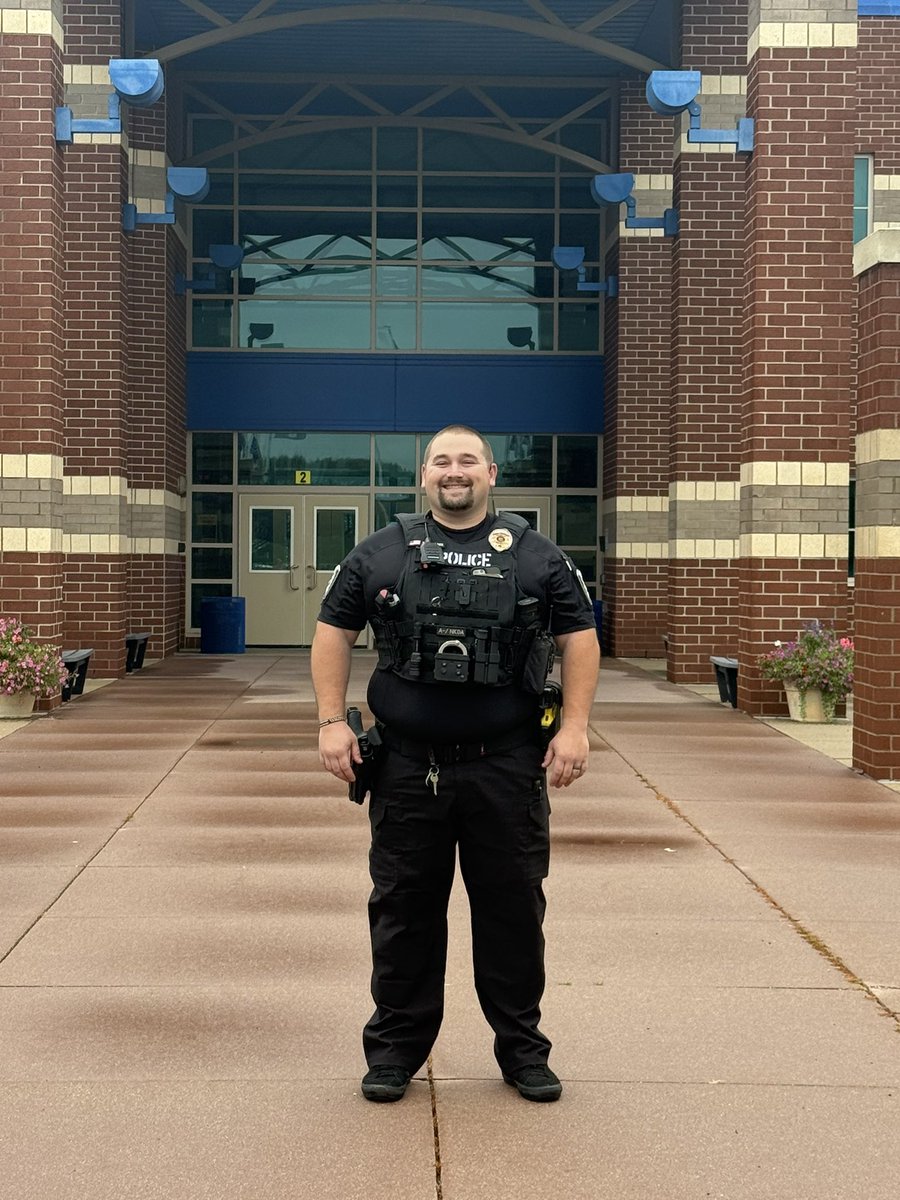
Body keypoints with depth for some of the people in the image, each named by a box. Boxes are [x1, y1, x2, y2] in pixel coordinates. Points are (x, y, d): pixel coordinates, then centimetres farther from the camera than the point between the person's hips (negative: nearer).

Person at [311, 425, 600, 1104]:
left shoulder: (536, 557, 6)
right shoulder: (381, 555, 7)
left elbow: (580, 639, 6)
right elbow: (334, 633, 10)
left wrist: (575, 727, -3)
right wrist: (332, 722, 0)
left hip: (508, 768, 0)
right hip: (407, 768, 1)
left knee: (514, 906, 7)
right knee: (403, 908, 7)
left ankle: (521, 1047, 22)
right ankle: (397, 1045, 21)